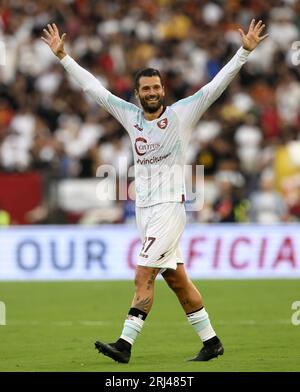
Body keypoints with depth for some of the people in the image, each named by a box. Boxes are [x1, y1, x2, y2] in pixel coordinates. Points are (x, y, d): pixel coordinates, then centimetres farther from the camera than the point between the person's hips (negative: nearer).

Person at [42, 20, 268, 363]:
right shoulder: (131, 116, 10)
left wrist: (244, 51, -16)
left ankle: (125, 344, -18)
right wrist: (63, 56, 14)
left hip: (170, 206, -6)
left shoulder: (181, 114, -3)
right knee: (176, 279, 9)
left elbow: (216, 86, -8)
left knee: (143, 276, -14)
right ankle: (210, 341, 17)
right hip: (143, 208, 6)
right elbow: (93, 87, 14)